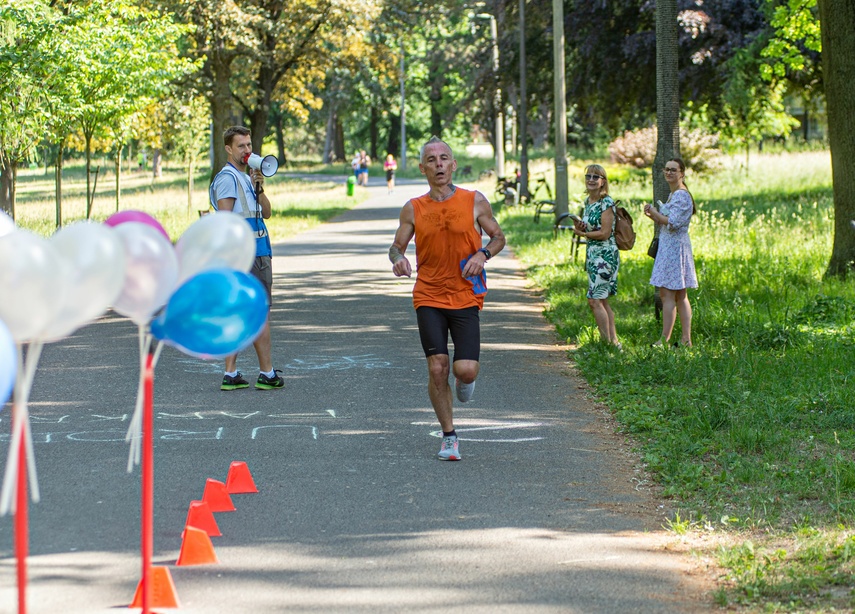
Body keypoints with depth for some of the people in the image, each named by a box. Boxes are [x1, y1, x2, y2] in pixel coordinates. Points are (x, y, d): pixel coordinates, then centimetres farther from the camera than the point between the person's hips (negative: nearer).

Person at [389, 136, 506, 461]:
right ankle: (449, 436, 8)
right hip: (429, 297, 1)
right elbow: (396, 246, 10)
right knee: (436, 368, -8)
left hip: (466, 297, -1)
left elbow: (498, 236, 11)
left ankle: (464, 378, 28)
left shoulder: (475, 201, 1)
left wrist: (483, 254, -9)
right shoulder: (413, 209, 3)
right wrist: (399, 258, -14)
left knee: (465, 370, -12)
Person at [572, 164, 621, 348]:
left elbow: (605, 233, -18)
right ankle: (614, 341, 15)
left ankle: (607, 342, -7)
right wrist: (579, 226, -4)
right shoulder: (587, 201, 12)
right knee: (602, 301, 11)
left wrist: (582, 233, -10)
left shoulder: (606, 203, -14)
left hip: (605, 255, -9)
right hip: (591, 255, 9)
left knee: (595, 300, -11)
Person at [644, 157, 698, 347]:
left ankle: (664, 340, -10)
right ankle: (686, 339, 9)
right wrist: (652, 215, 6)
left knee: (667, 295, -10)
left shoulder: (681, 196, -14)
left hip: (674, 247, -11)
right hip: (669, 247, 11)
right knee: (680, 296, 9)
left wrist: (654, 213, -9)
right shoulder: (674, 195, 18)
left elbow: (672, 223, -22)